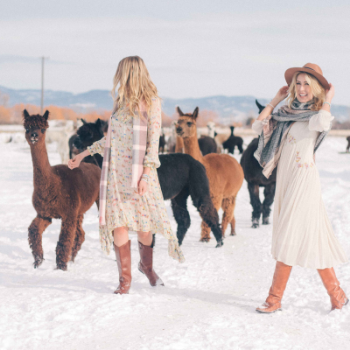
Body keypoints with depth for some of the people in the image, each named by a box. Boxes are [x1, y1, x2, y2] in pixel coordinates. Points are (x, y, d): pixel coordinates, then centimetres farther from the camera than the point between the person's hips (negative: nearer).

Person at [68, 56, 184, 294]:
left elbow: (154, 140, -8)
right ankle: (125, 278, 1)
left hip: (138, 170, -5)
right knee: (118, 221, -3)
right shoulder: (122, 103, 14)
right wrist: (85, 154, 26)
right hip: (115, 169, 5)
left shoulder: (151, 102, -3)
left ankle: (147, 264, 28)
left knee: (144, 220, 0)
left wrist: (147, 173, -16)